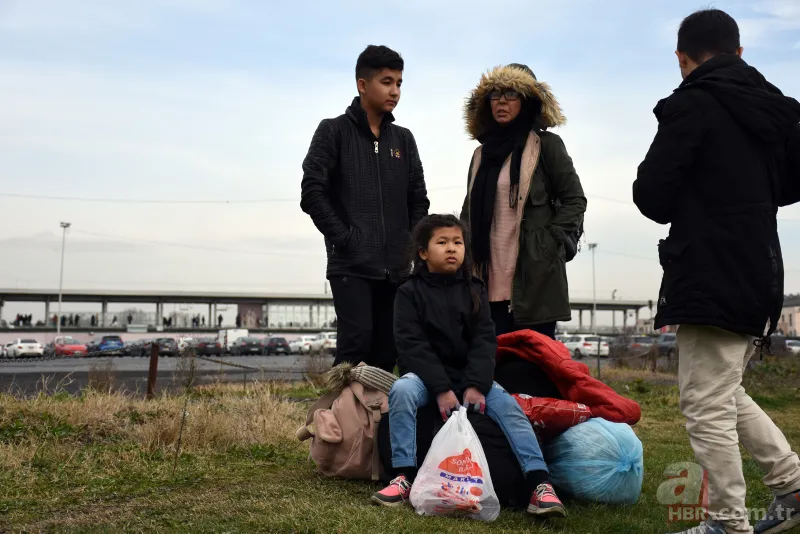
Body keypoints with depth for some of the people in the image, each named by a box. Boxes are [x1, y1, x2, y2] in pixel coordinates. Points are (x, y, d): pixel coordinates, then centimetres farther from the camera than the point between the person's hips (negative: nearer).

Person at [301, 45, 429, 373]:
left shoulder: (403, 139, 16)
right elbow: (312, 192, -6)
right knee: (357, 340, -15)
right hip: (351, 265, -5)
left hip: (395, 268, 5)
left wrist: (410, 245, 5)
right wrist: (343, 238, -10)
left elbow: (418, 200, 17)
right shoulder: (333, 131, 2)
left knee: (386, 351, 6)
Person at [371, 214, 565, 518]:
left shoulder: (474, 290, 8)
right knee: (401, 390, -33)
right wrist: (440, 388, -24)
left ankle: (540, 485, -23)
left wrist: (476, 385, -19)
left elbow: (484, 341, -1)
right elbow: (411, 345, -11)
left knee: (509, 406, -21)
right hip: (426, 374, -2)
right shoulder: (410, 292, -2)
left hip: (469, 374, 3)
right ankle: (404, 478, -26)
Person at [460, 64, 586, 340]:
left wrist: (549, 242, -8)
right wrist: (467, 250, 8)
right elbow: (469, 211, 22)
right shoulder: (482, 153, 18)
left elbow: (575, 200, 1)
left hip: (535, 279, -5)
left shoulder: (546, 145, 3)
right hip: (490, 284, 5)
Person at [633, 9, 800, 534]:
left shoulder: (693, 103, -10)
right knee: (729, 395, 22)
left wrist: (686, 209, 9)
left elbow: (651, 195, -12)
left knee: (708, 407, -1)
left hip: (710, 278, -8)